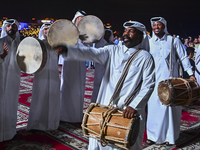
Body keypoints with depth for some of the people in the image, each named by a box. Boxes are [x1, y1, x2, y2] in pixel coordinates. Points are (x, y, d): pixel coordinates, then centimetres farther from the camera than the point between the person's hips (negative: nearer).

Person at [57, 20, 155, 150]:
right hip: (106, 106, 3)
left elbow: (148, 85, -6)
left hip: (129, 111, -3)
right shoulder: (112, 51, 8)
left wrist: (134, 106, -16)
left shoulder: (145, 57, 0)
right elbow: (91, 53, -5)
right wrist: (67, 50, -19)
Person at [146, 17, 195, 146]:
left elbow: (183, 58, 4)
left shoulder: (174, 41, 1)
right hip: (154, 81, 2)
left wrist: (191, 74, -1)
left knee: (170, 107, 4)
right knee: (153, 107, 3)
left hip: (170, 80, -1)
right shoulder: (149, 42, 6)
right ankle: (153, 135, 17)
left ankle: (169, 136, 19)